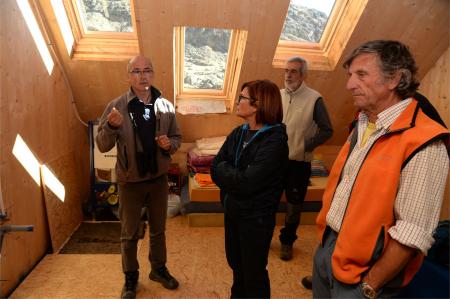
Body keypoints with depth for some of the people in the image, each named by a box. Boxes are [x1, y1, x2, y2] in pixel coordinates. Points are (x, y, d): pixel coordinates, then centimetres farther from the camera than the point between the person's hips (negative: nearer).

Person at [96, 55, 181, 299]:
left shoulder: (166, 107, -4)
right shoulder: (116, 106, -11)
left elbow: (177, 138, 6)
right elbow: (102, 146, -12)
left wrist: (169, 144, -17)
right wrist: (112, 126, -32)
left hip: (158, 178, 2)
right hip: (130, 181, -2)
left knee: (158, 229, 19)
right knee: (129, 234, 14)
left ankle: (158, 269, 42)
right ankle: (130, 277, 36)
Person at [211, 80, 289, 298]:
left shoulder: (274, 141, -22)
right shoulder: (238, 133, 1)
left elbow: (247, 182, -28)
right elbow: (215, 168, -3)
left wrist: (224, 170, -12)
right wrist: (234, 175, -19)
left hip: (256, 218, -7)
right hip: (232, 211, 7)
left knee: (254, 272, 14)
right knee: (236, 263, 27)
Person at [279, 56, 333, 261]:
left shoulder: (314, 99, -11)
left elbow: (326, 130, -8)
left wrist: (304, 146, -15)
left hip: (299, 162, -3)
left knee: (293, 205, 12)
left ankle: (287, 240, 33)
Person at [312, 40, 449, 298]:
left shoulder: (424, 145, -21)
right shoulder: (363, 126, 5)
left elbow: (412, 234, -23)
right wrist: (325, 240, 9)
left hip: (361, 271, -7)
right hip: (327, 247, 7)